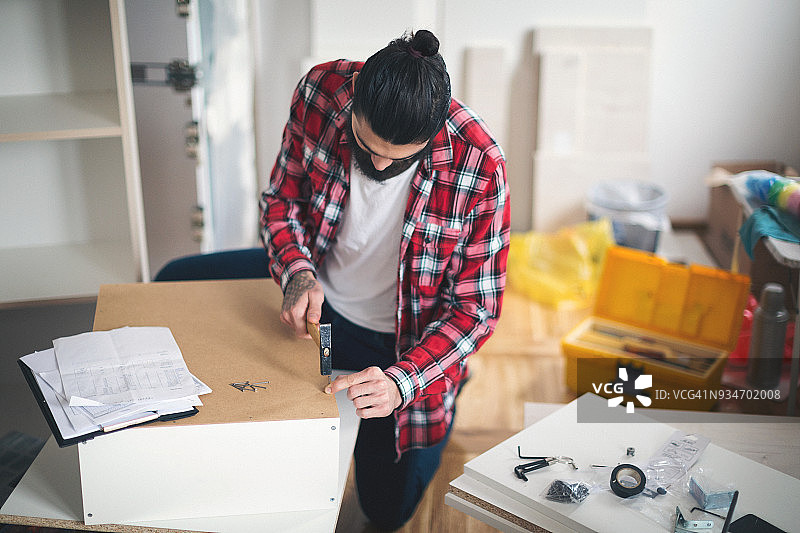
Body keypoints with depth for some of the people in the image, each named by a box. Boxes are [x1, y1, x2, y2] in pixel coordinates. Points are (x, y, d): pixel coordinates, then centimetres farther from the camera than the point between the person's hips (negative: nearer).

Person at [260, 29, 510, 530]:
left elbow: (477, 308, -21)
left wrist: (401, 381, -35)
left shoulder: (480, 168, -30)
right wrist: (297, 271, -24)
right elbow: (282, 199, -5)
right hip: (321, 318, 3)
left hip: (408, 349, -2)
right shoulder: (321, 91, -22)